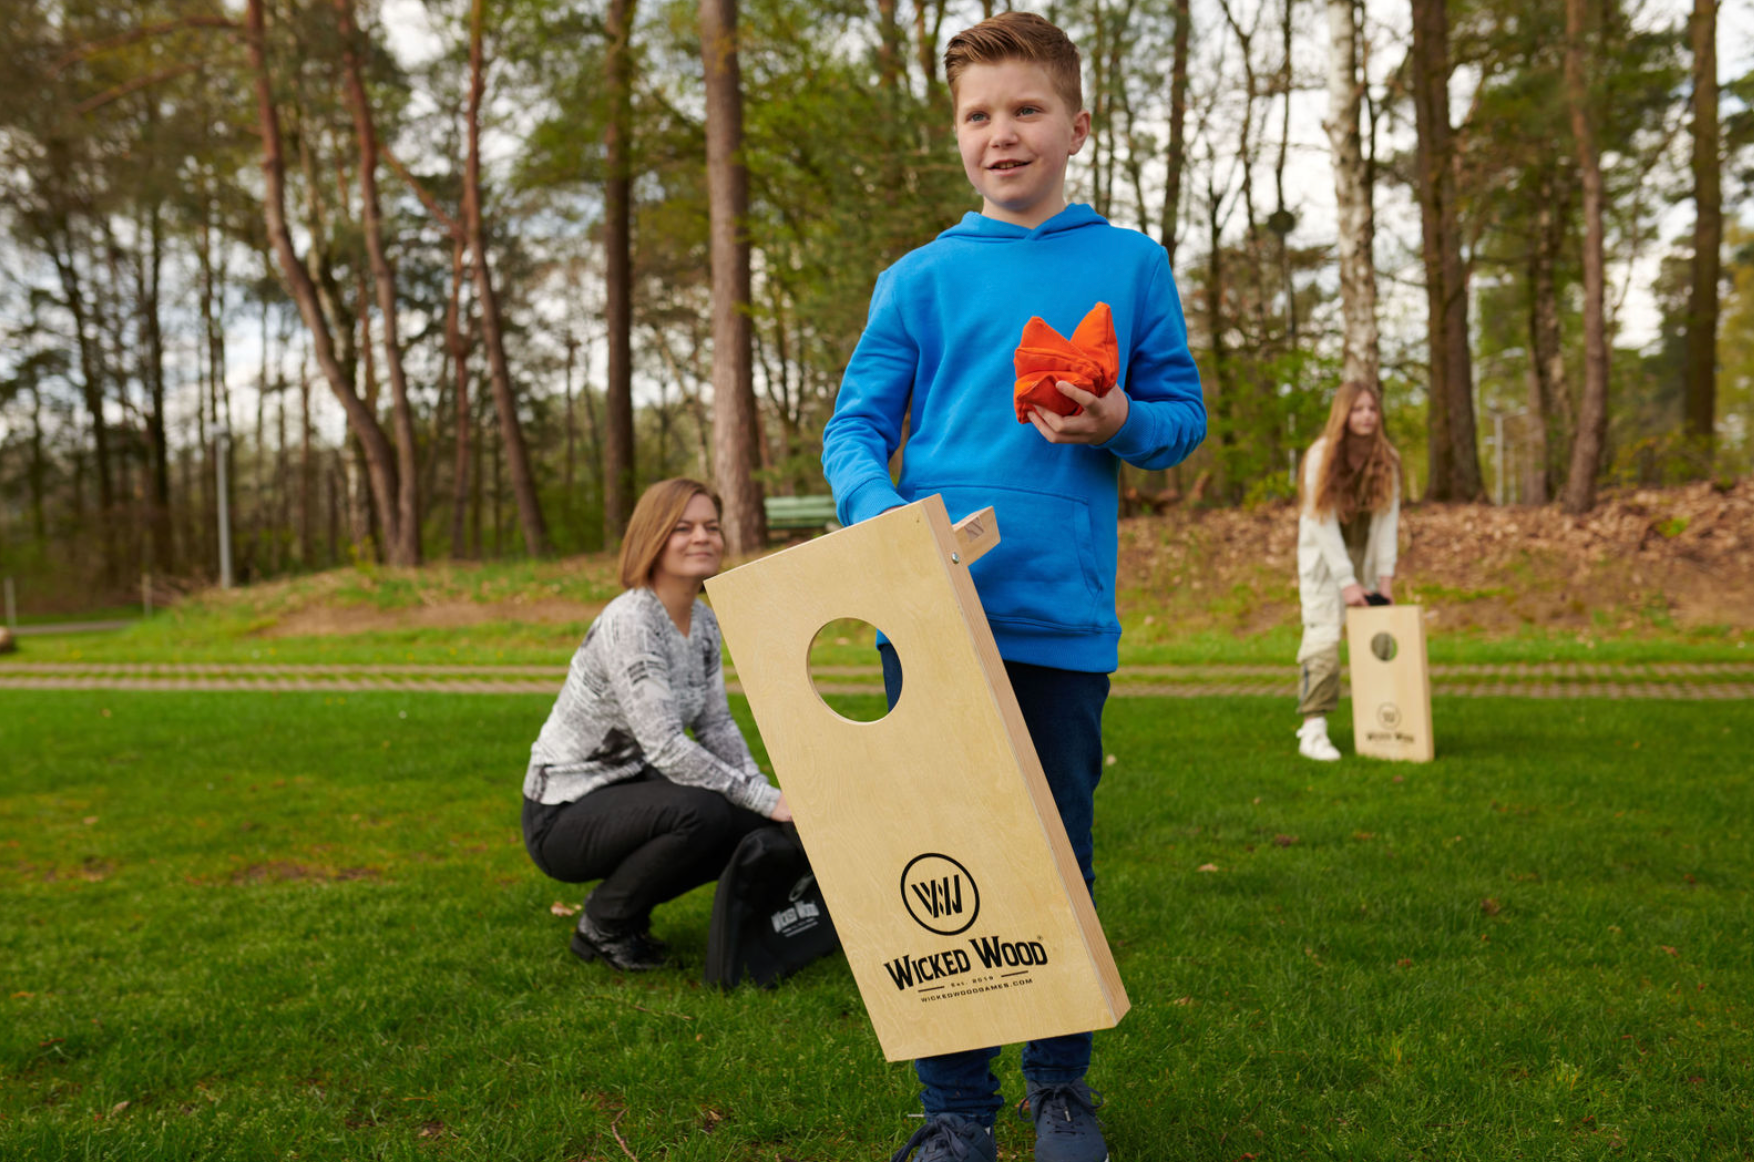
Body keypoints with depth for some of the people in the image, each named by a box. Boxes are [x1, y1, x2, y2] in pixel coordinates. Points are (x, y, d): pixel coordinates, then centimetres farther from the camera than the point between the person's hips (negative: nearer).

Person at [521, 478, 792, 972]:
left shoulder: (703, 622, 3)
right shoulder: (629, 622, -24)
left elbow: (717, 726, 8)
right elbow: (665, 747, -29)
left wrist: (770, 796, -7)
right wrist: (766, 800, -26)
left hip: (628, 790, 8)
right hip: (564, 815, -8)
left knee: (753, 825, -9)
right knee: (701, 813, -31)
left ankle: (627, 904, 12)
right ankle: (603, 925, -4)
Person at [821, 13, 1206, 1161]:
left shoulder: (1130, 265, 8)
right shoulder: (920, 277, 8)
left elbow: (1186, 415, 11)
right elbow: (855, 426, 3)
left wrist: (1122, 425, -12)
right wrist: (883, 513, -18)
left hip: (1065, 614, 0)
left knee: (1060, 856, 10)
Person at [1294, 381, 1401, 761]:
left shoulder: (1387, 459, -6)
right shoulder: (1321, 457, -17)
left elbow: (1387, 518, -7)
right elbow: (1324, 523, -19)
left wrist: (1385, 575, -14)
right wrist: (1346, 582, -21)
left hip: (1364, 555, 4)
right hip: (1324, 555, -4)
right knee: (1324, 636, -14)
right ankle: (1313, 729, -15)